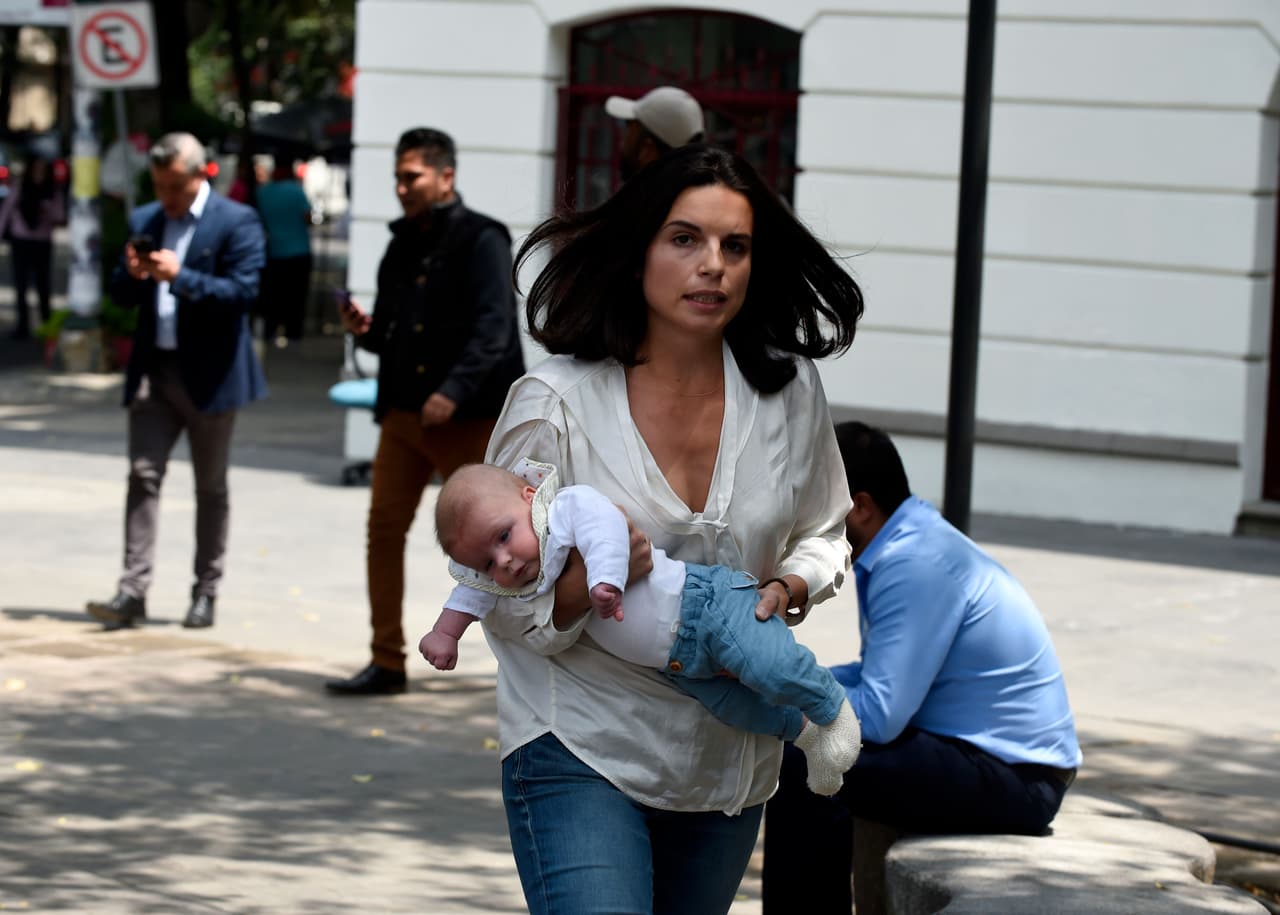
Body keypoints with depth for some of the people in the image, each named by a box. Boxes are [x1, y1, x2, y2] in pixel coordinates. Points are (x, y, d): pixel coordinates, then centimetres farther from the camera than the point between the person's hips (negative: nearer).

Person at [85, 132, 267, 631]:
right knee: (143, 474, -5)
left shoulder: (236, 222, -7)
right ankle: (133, 589, -9)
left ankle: (206, 592, 14)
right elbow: (122, 294, 14)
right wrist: (131, 274, -9)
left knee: (210, 486, 6)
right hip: (153, 367, 4)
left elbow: (243, 291, -15)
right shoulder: (143, 221, 11)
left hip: (209, 373, -4)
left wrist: (180, 277, -25)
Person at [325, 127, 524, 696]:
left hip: (468, 416, -7)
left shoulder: (481, 240, -7)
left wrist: (454, 391, -27)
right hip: (404, 411, 7)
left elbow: (492, 328, -17)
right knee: (384, 527, 0)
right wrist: (364, 329, -2)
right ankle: (387, 663, 6)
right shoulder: (402, 246, 16)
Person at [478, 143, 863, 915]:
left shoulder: (789, 389, -1)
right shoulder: (555, 404, -11)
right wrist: (586, 579, -29)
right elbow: (504, 605, -8)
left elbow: (823, 534, 16)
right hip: (582, 754, -4)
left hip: (730, 758, 5)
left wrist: (788, 589, -6)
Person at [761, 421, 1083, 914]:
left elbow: (880, 715, -23)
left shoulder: (914, 565, -20)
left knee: (802, 769, -21)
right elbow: (881, 675, 17)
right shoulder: (906, 545, 9)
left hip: (1011, 780, -10)